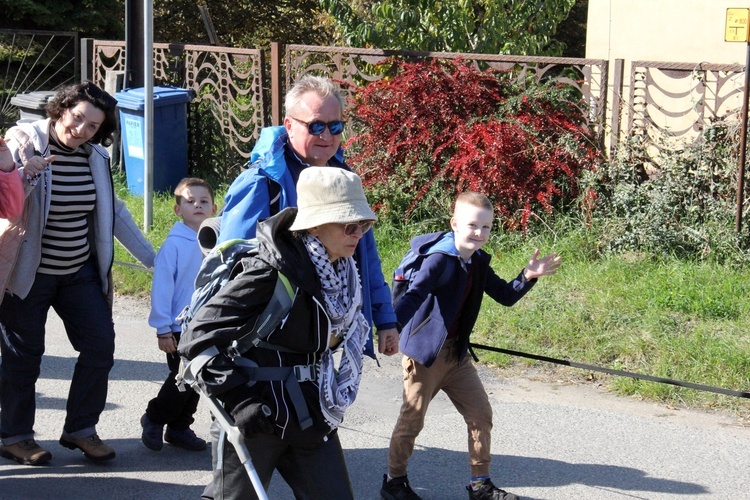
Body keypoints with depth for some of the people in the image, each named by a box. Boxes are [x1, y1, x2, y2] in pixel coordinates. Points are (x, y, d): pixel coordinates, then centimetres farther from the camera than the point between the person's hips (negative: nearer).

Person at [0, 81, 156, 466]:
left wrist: (152, 259, 12)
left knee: (100, 344, -1)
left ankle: (80, 429, 15)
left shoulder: (95, 156, 2)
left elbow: (113, 211, 12)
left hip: (80, 272, 5)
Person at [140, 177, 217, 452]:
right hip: (180, 328, -5)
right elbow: (162, 288, -10)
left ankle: (179, 427, 26)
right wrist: (163, 329, -11)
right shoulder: (174, 244, -11)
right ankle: (154, 419, 19)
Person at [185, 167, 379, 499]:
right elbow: (205, 330, -21)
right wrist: (240, 399, -25)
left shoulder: (343, 272, 2)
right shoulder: (271, 271, -21)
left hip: (312, 414, 7)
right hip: (256, 415, -7)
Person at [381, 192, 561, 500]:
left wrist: (528, 277, -10)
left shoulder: (478, 262, 5)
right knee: (412, 419, 2)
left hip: (457, 353, 8)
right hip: (424, 352, -8)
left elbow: (506, 296, 9)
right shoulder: (440, 258, -20)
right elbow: (414, 295, -33)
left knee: (481, 414, 9)